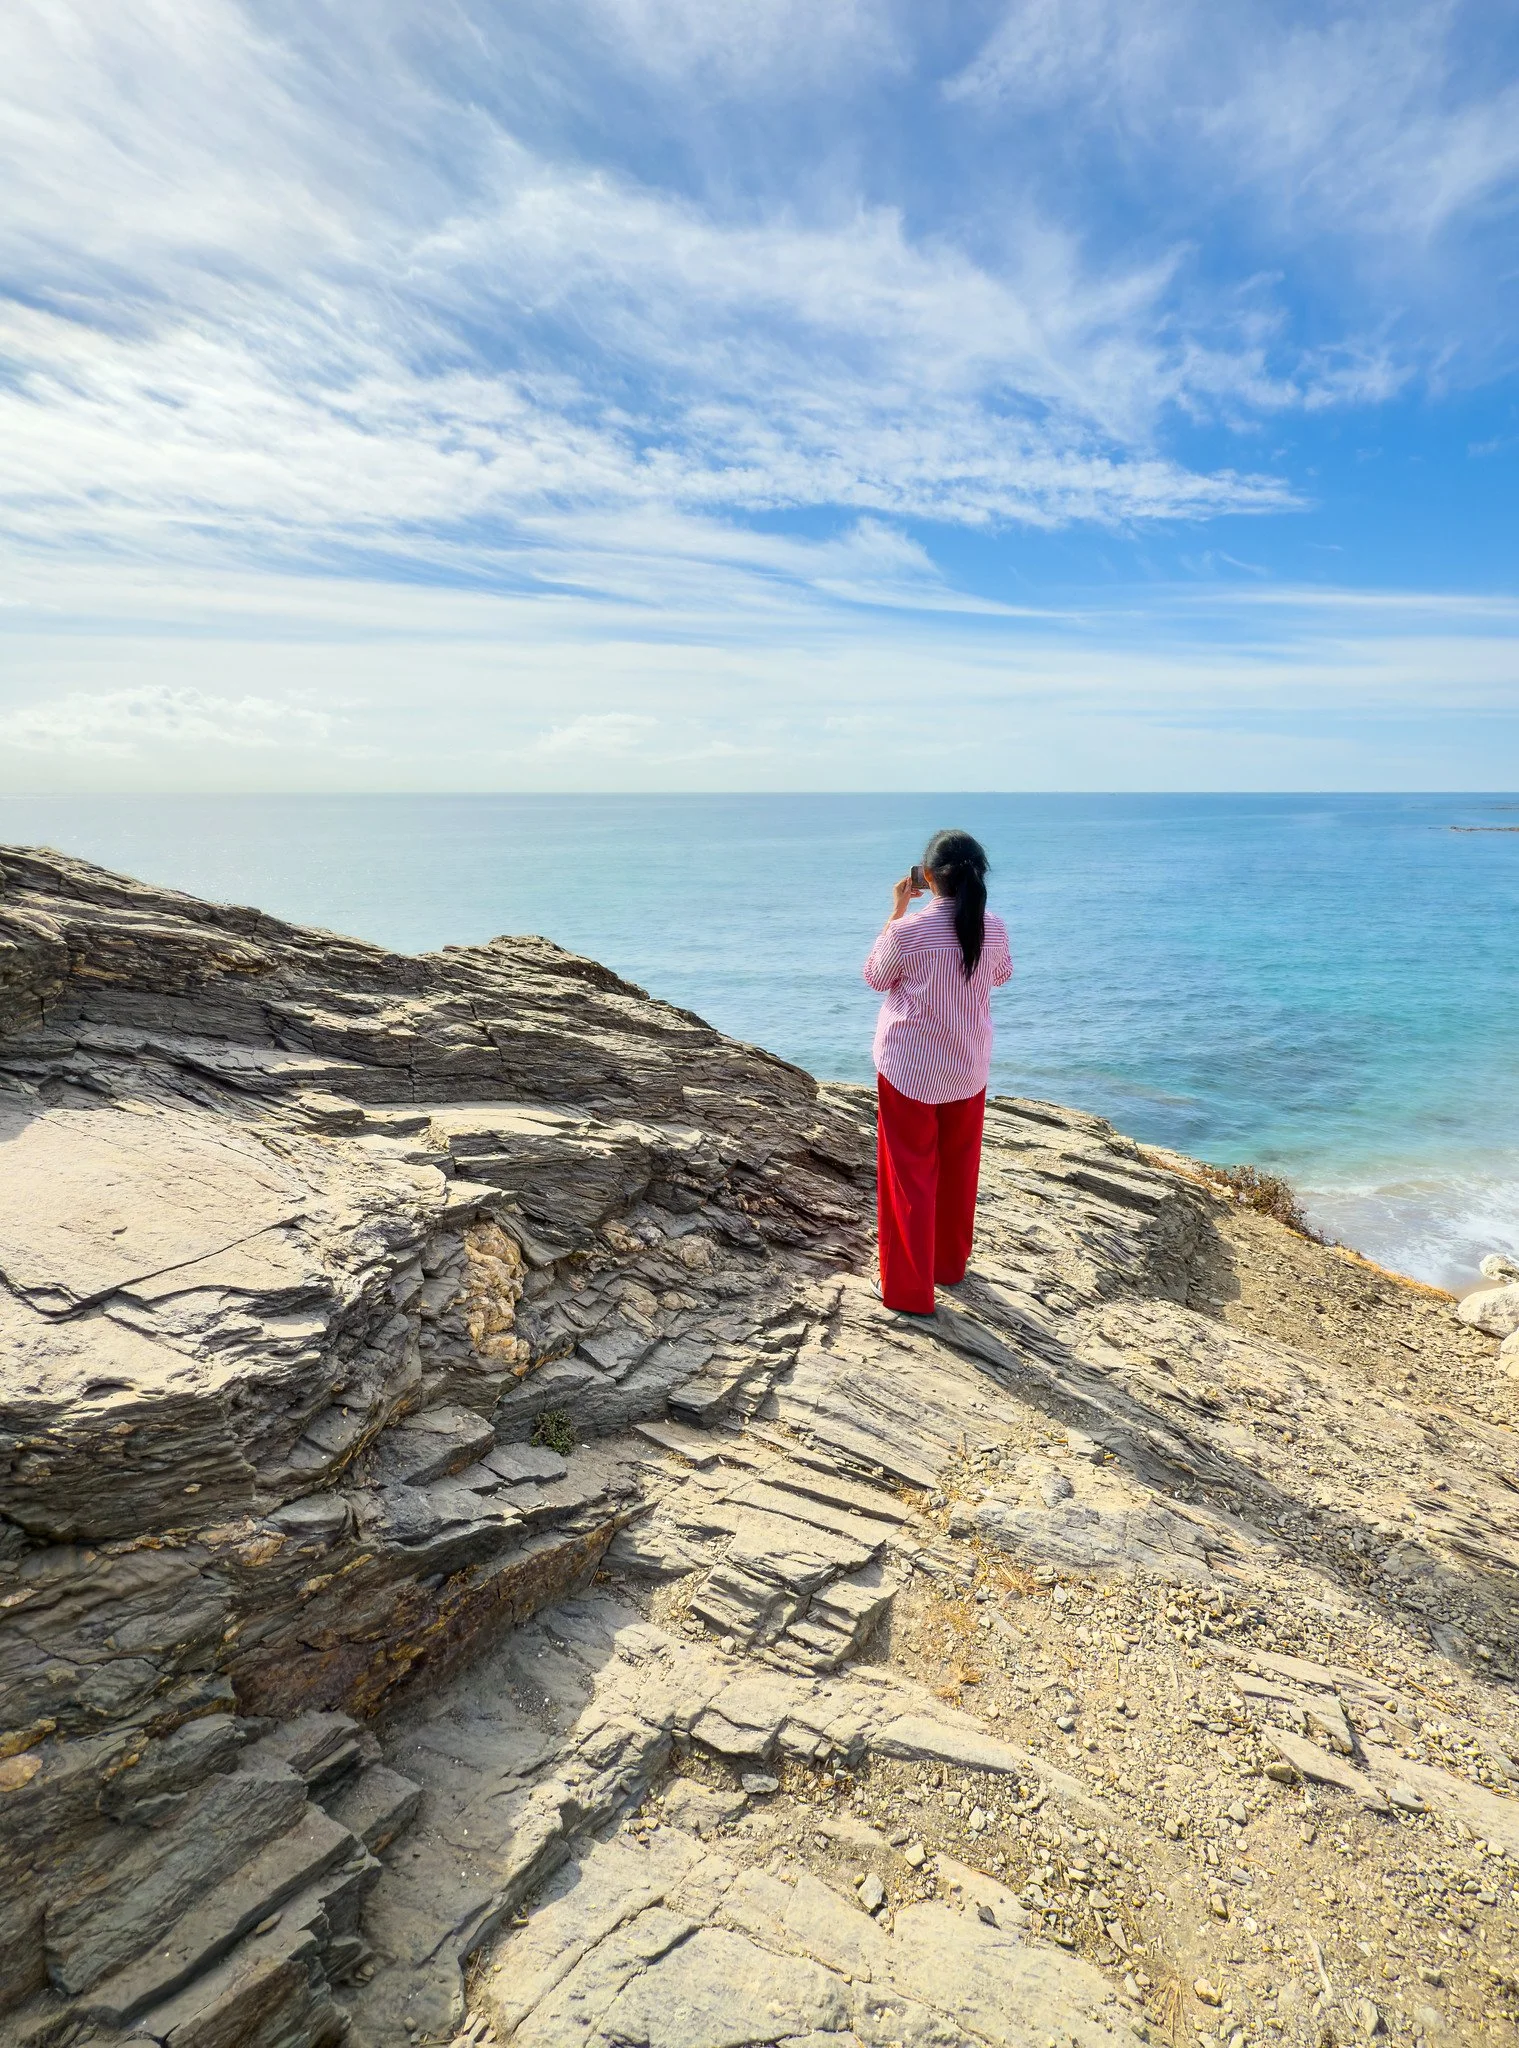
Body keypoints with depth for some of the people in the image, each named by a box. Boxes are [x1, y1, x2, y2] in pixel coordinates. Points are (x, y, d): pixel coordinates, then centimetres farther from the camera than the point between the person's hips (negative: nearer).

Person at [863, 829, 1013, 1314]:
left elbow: (875, 977, -2)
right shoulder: (994, 929, -9)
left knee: (911, 1174, 7)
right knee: (959, 1168, 20)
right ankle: (951, 1265, 38)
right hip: (969, 1067, 4)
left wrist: (896, 910, 1)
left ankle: (911, 1290, 13)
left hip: (909, 1067, -4)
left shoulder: (908, 931, -21)